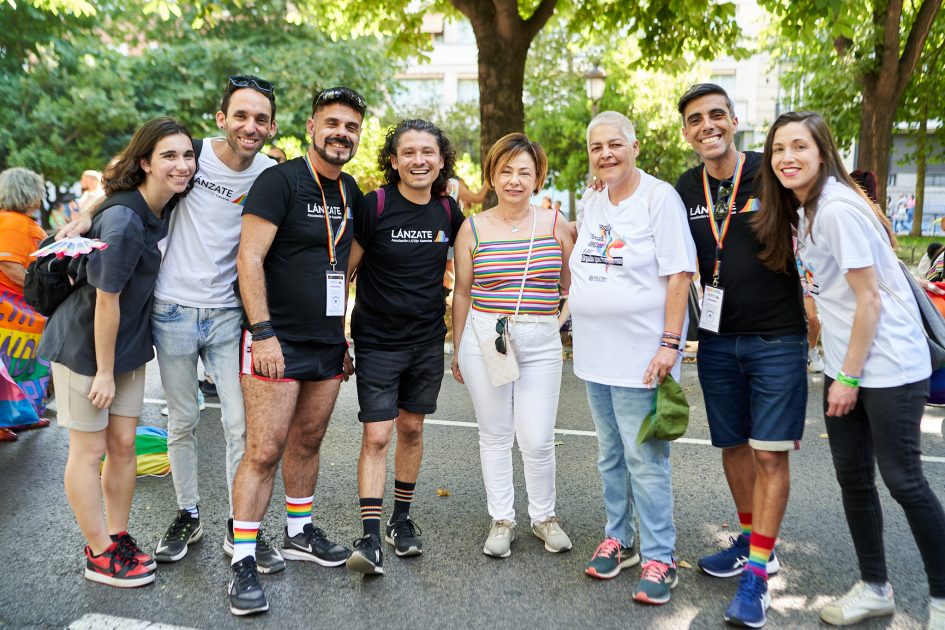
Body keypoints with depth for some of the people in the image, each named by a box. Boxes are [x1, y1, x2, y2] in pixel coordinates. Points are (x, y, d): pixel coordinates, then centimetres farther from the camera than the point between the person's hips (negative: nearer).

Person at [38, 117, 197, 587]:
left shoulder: (163, 208, -4)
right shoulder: (123, 221, -27)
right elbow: (106, 300, -23)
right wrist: (104, 372, -16)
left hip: (127, 344, 7)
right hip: (84, 346, -7)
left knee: (124, 443, 12)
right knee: (89, 450, 6)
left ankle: (118, 538, 28)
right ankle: (99, 555, 20)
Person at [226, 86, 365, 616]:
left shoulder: (350, 191, 12)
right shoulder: (280, 181, -10)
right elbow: (249, 258, -15)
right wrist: (263, 332, -21)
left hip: (328, 345, 7)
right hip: (278, 343, -7)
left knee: (308, 442, 17)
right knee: (264, 451, -5)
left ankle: (300, 533, 34)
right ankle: (243, 562, 7)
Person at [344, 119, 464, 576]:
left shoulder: (448, 211, 1)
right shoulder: (374, 205, -11)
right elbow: (346, 268, -7)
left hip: (427, 341, 4)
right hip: (377, 342, -4)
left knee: (411, 429, 13)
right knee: (376, 437, -6)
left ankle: (401, 519, 29)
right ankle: (370, 538, 2)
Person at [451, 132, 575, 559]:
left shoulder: (555, 225, 3)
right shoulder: (473, 229, 3)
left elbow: (573, 285, 12)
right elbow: (462, 293, 9)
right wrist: (457, 349, 11)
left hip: (541, 343, 0)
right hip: (485, 340, 1)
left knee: (537, 441, 0)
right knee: (495, 435, 9)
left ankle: (544, 517, 26)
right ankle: (501, 520, 27)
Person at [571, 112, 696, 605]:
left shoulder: (659, 197, -9)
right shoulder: (590, 202, 11)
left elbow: (679, 275, -12)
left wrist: (670, 343, -18)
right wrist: (579, 317, 16)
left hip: (641, 353, -7)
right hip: (594, 351, 7)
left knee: (645, 459, -3)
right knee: (610, 454, 16)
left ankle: (658, 558, 12)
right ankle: (617, 539, 31)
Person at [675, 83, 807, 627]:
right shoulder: (685, 191, 5)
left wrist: (816, 319, -4)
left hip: (777, 338, -4)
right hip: (718, 341, 4)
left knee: (771, 454, -2)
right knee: (734, 445, 14)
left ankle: (757, 572, 9)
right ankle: (753, 542, 34)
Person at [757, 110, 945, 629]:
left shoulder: (839, 208, -19)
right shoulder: (803, 211, 8)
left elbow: (870, 300, -19)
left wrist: (849, 377, -14)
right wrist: (839, 373, 10)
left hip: (890, 366, -8)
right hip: (844, 364, 9)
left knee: (902, 479, 1)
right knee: (852, 477, 12)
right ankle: (874, 587, 28)